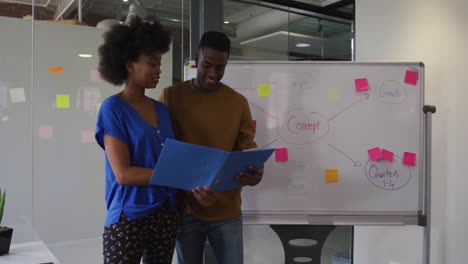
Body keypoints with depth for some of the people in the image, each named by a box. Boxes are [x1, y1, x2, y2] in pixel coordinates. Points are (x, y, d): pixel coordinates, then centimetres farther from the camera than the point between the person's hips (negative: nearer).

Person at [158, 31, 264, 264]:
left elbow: (247, 148, 4)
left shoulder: (238, 102, 5)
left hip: (227, 210, 1)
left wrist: (254, 171, -20)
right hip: (185, 208, -1)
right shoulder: (170, 96, 0)